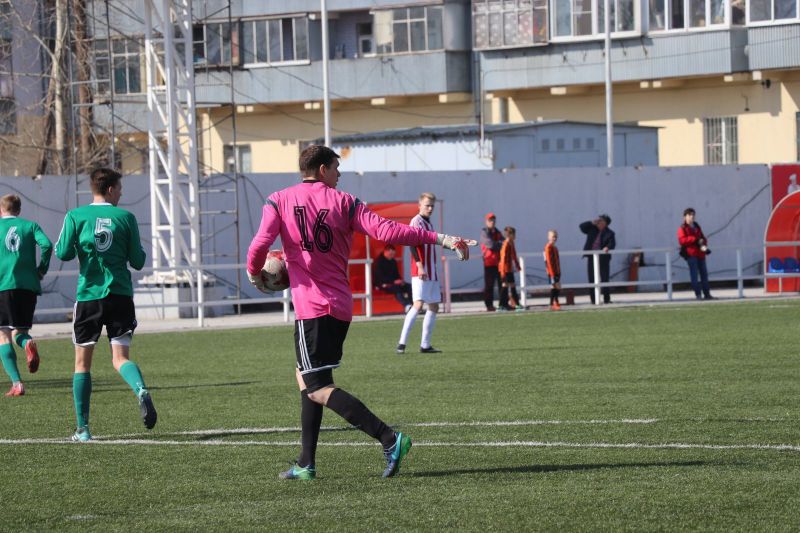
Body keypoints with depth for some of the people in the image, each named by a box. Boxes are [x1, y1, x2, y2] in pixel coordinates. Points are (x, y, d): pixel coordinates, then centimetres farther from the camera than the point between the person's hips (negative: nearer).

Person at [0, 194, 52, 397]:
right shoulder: (30, 226, 11)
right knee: (20, 331, 16)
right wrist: (41, 270, 6)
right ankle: (28, 343, -22)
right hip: (28, 286, 2)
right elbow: (46, 244, -6)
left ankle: (16, 382, -12)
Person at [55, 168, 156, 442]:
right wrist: (139, 250, 25)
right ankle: (141, 390, -32)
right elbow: (138, 261, 3)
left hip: (88, 295, 0)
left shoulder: (76, 216, 0)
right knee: (121, 357, 1)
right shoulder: (126, 217, 2)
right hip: (120, 295, 0)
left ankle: (83, 428, 9)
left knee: (82, 362, 9)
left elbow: (63, 253, -5)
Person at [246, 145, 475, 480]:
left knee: (317, 388, -8)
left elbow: (260, 243, -11)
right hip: (341, 306, 5)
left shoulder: (278, 201, 1)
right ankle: (306, 464, 18)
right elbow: (386, 231, -7)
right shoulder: (344, 203, 5)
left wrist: (254, 275, 10)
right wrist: (440, 239, -5)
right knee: (305, 376, 19)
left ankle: (389, 439, -24)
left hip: (311, 308, -5)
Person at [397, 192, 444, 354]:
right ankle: (402, 343, -20)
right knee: (418, 304, -18)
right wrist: (420, 266, -28)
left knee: (434, 307, 8)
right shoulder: (416, 222, -7)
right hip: (420, 273, -9)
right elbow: (412, 245, -19)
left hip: (432, 274, 9)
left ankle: (425, 345, 11)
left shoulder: (428, 223, 19)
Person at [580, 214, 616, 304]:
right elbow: (582, 226, 8)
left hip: (603, 258, -4)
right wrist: (592, 222, -3)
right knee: (592, 280, 2)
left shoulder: (609, 233, -1)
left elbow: (612, 243, -14)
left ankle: (606, 299, 1)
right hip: (591, 258, 4)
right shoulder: (592, 229, 12)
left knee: (604, 279, -4)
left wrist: (607, 247, -36)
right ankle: (593, 300, 5)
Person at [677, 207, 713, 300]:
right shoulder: (682, 229, -2)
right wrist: (695, 239, -18)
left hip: (700, 253, 7)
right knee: (694, 274, -7)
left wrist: (704, 245, -2)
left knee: (704, 273, 8)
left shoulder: (696, 227, 20)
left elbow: (702, 237, 22)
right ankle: (698, 294, -5)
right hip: (691, 254, -7)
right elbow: (682, 240, -16)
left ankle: (707, 293, 12)